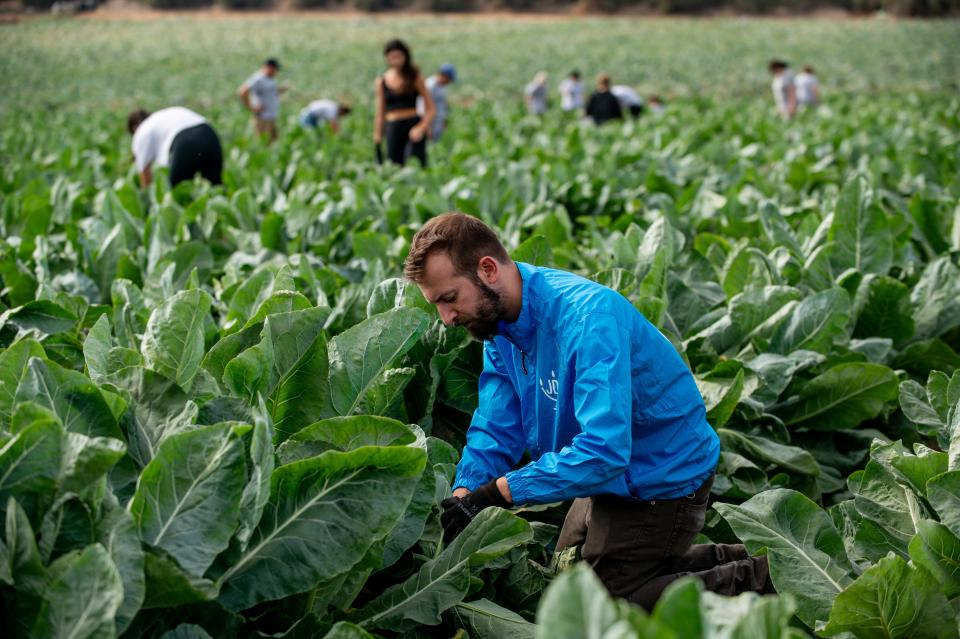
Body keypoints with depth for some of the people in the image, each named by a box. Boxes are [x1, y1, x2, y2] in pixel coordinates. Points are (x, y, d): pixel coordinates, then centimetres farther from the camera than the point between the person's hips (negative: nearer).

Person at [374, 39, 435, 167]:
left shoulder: (414, 78, 4)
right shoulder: (381, 82, 11)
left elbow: (430, 108, 2)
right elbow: (380, 113, 15)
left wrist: (421, 128, -13)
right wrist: (377, 137, 9)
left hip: (413, 126, -2)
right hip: (392, 128, 3)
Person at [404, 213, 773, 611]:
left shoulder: (587, 316, -34)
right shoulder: (500, 326, -6)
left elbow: (604, 449, -41)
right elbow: (495, 430, -6)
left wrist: (497, 492, -40)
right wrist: (463, 496, -25)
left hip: (662, 484, -9)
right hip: (613, 477, 9)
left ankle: (753, 582, 6)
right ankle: (727, 562, 24)